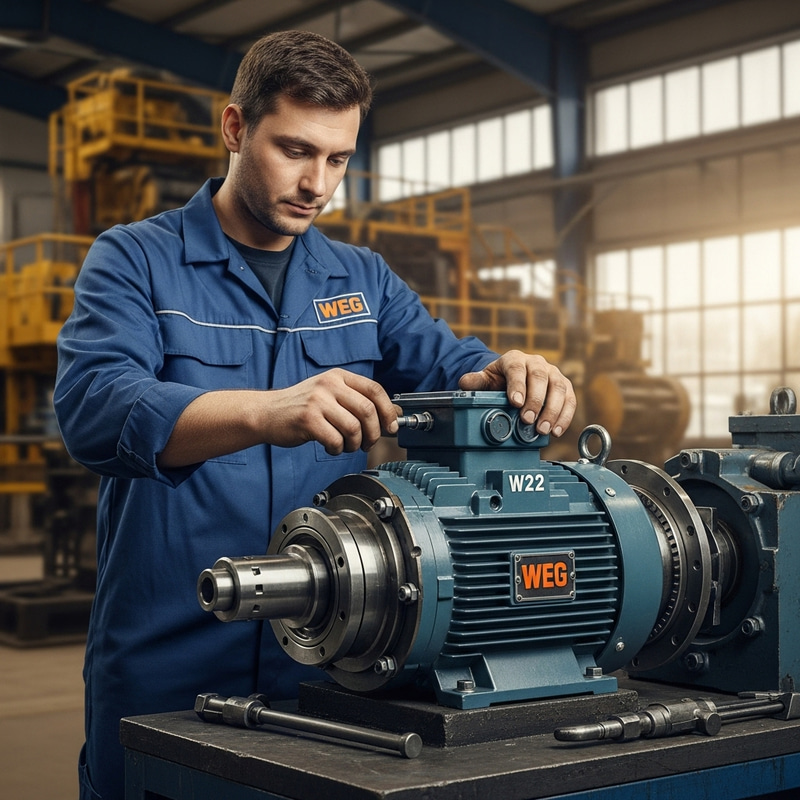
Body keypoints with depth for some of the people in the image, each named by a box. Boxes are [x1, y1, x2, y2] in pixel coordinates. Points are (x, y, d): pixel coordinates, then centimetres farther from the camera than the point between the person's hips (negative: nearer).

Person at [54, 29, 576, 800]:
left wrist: (506, 377, -24)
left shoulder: (363, 279, 11)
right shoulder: (132, 261, -4)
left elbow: (448, 368, 1)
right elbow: (91, 405, -21)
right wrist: (265, 412, -39)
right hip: (164, 670, -4)